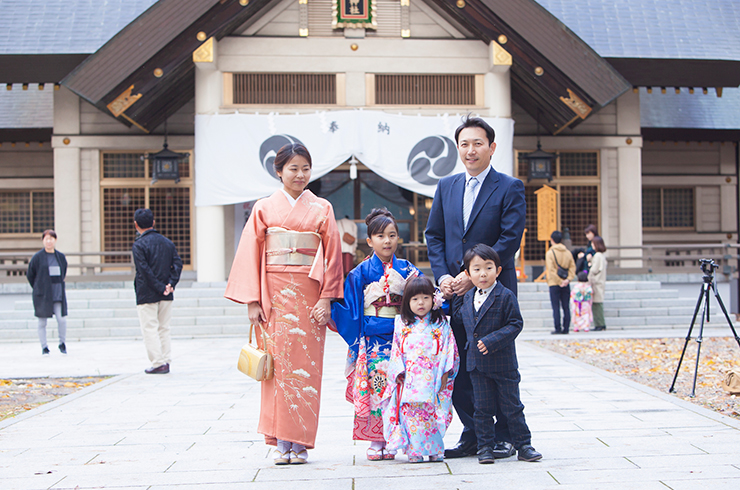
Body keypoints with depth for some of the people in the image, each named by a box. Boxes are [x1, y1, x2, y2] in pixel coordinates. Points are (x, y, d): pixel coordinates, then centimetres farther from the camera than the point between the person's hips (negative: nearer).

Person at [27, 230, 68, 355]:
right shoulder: (37, 257, -2)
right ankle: (44, 347, 12)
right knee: (42, 322, 1)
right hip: (42, 296, -2)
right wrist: (38, 288, 8)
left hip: (58, 294, 2)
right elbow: (29, 274, 7)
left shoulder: (61, 257, 8)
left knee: (61, 320, -7)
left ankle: (62, 343, 13)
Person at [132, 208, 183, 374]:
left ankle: (158, 363, -3)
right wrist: (171, 284, -5)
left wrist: (161, 288, -12)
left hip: (146, 295, -6)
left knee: (150, 329, 0)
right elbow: (178, 264, 2)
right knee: (164, 328, 13)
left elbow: (145, 270, -16)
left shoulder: (139, 245, -10)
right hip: (166, 297, 6)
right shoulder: (167, 242, 9)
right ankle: (166, 360, 12)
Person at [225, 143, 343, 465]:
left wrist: (327, 298, -4)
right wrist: (252, 301, -4)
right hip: (275, 294, 0)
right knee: (278, 364, -3)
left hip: (309, 295, 0)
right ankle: (280, 442, 3)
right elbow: (250, 255, 4)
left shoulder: (322, 209, 9)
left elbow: (332, 255, 5)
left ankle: (300, 443, 4)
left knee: (306, 366, -2)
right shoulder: (264, 208, 8)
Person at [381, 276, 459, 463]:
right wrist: (399, 371, -1)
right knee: (410, 413, -5)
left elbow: (449, 349, 3)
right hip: (409, 380, 1)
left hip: (432, 380, -1)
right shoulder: (402, 324, 11)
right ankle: (414, 451, 1)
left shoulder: (440, 324, 7)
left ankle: (435, 450, 9)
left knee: (432, 413, -2)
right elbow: (396, 350, 10)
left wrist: (445, 373, -5)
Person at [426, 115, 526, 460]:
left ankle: (504, 436, 13)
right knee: (458, 366, 6)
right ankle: (473, 434, 17)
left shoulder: (510, 188, -2)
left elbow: (510, 239, -10)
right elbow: (434, 235, 11)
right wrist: (443, 276, -4)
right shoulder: (446, 187, 13)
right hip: (455, 291, 5)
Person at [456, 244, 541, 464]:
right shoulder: (468, 297, 7)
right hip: (476, 363, 5)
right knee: (482, 408, 9)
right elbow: (463, 318, 25)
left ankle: (523, 445, 15)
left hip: (502, 362, -5)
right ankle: (485, 447, 18)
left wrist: (492, 340, -22)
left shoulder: (506, 296, -12)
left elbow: (515, 324, -16)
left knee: (512, 406, 4)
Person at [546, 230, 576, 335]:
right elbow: (572, 267, 0)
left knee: (556, 307, -1)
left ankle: (558, 329, -3)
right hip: (566, 284, 4)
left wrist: (559, 282, -12)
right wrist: (568, 279, -7)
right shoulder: (567, 252, 7)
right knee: (566, 307, 7)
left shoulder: (550, 253, -7)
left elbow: (551, 270, -15)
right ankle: (566, 329, 7)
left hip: (554, 284, -4)